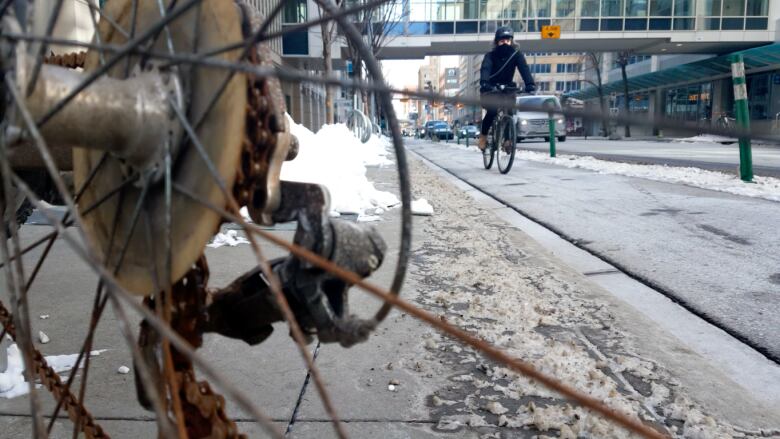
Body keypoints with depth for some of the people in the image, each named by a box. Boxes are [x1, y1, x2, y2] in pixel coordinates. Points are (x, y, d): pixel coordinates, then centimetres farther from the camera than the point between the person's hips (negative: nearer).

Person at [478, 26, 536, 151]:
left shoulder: (516, 54, -7)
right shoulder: (490, 56, -12)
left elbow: (524, 69, -23)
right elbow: (485, 69, -31)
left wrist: (530, 84, -42)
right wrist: (484, 83, -53)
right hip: (490, 89, -2)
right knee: (492, 111, -28)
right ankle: (483, 136, -5)